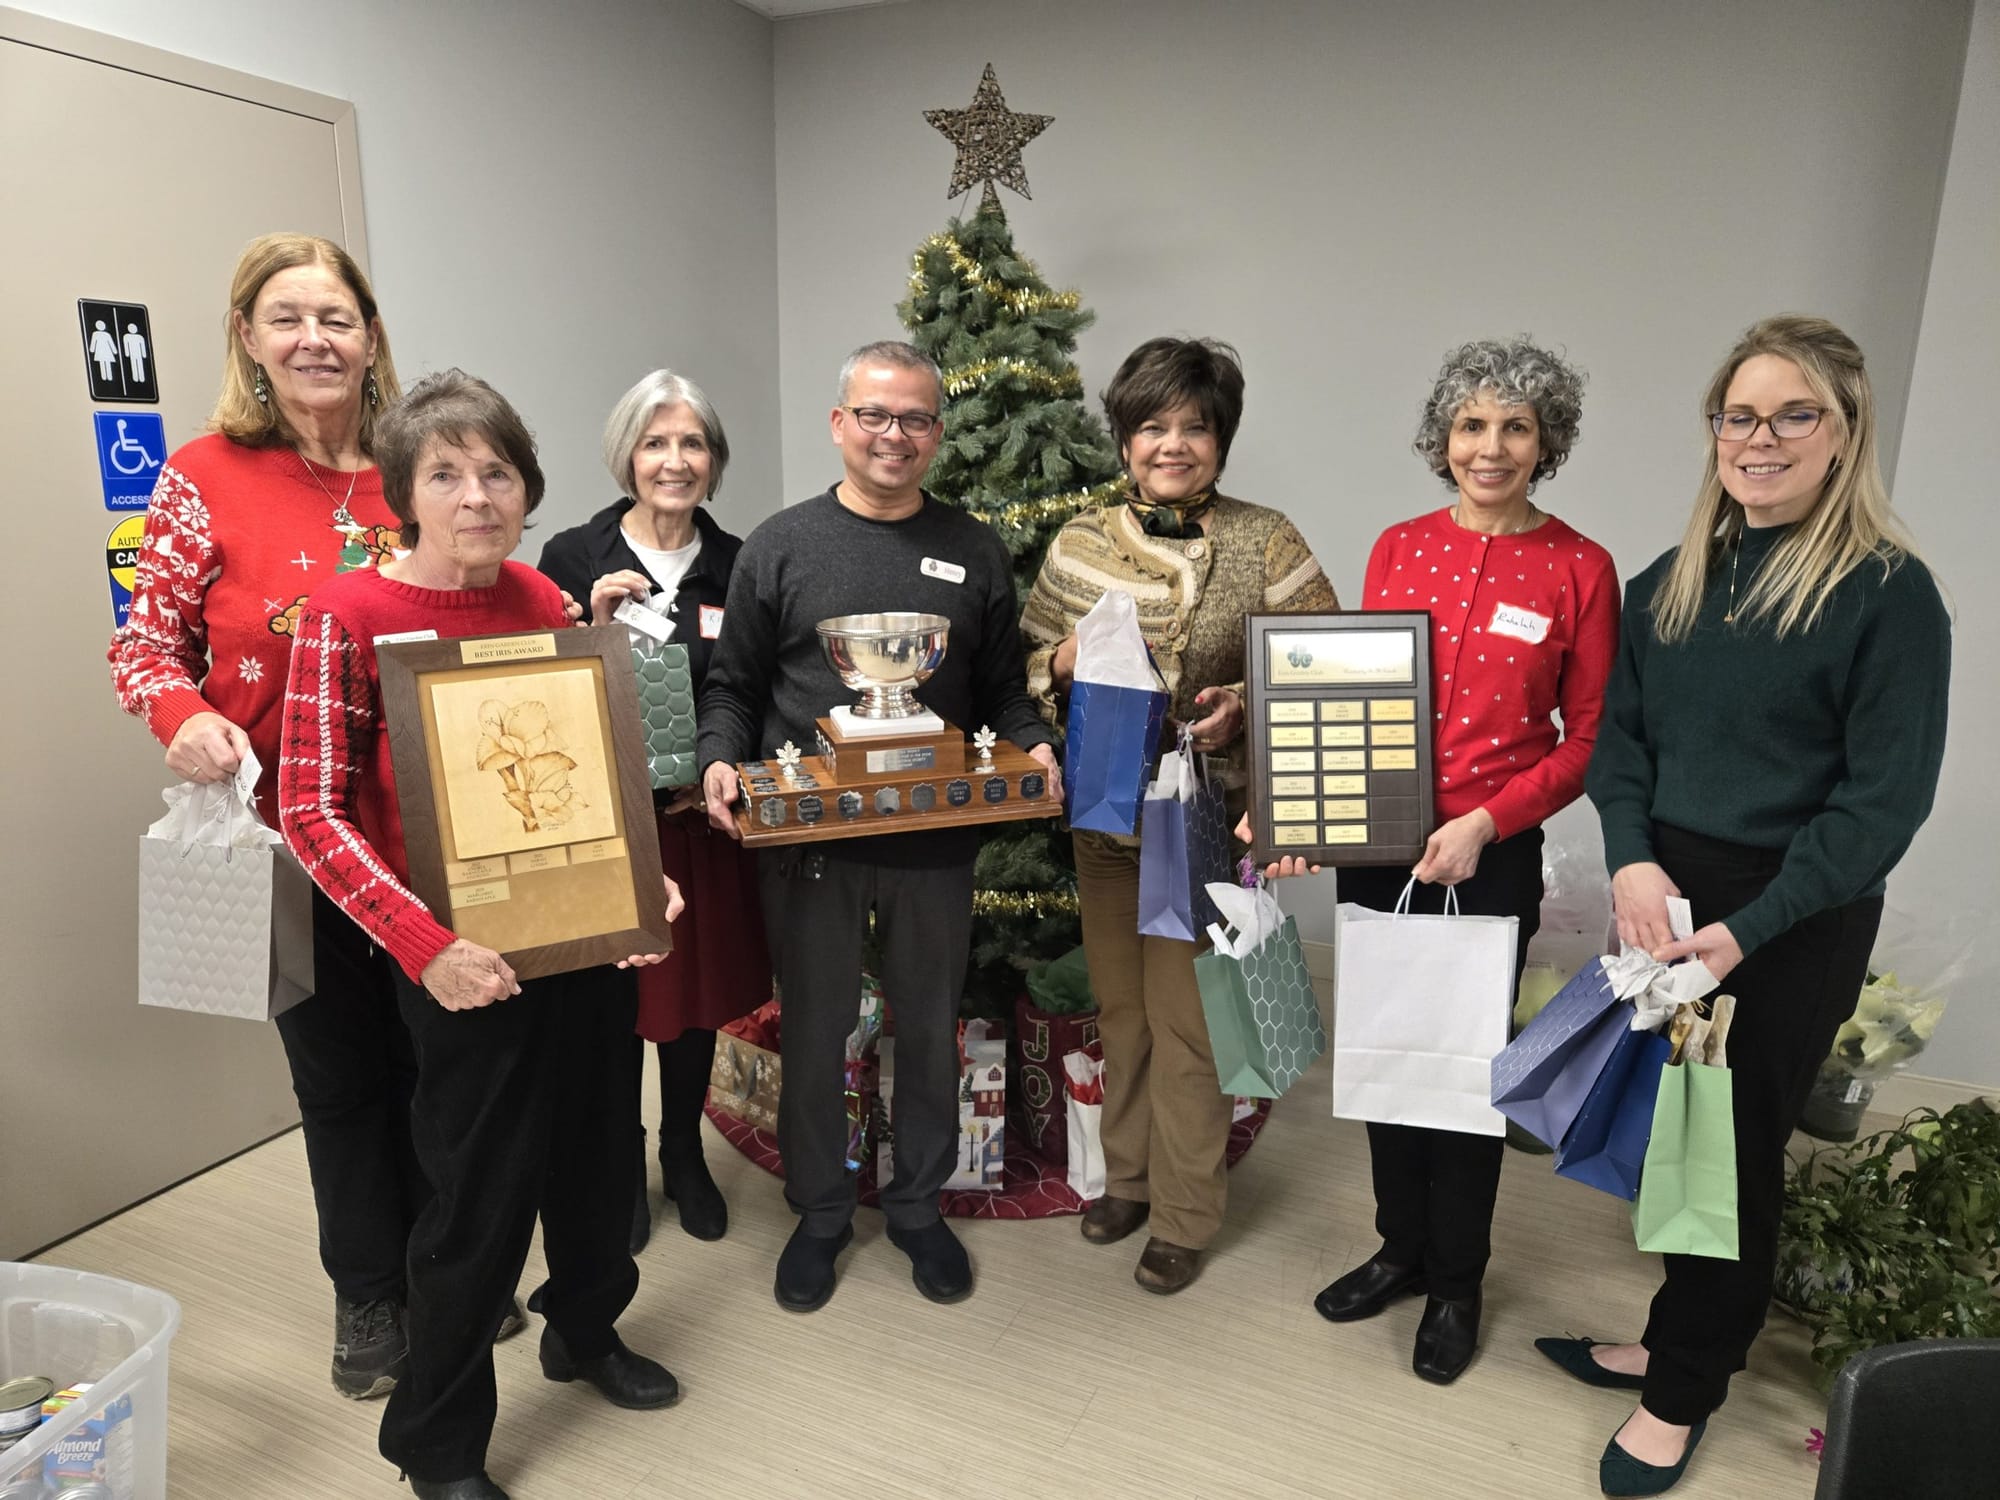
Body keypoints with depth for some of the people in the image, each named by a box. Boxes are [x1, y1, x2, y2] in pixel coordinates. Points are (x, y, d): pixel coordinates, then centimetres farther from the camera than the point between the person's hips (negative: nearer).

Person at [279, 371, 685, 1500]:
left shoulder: (542, 598, 4)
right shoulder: (350, 613, -12)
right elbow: (314, 812, -14)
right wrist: (425, 945, -23)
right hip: (465, 962, -5)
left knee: (597, 1147, 19)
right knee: (481, 1193, 6)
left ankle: (588, 1332, 48)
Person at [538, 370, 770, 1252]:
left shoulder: (737, 566, 3)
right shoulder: (572, 559, -5)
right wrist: (593, 629, -21)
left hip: (703, 818, 3)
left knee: (699, 990, 14)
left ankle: (685, 1156, 36)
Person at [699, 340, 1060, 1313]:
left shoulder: (974, 552, 6)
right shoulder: (781, 546, 2)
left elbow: (1003, 691, 10)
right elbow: (732, 686, 4)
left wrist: (1031, 750, -9)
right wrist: (719, 760, -14)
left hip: (934, 840, 2)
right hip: (805, 837, -1)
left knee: (929, 1028, 14)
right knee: (814, 1029, 12)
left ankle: (918, 1205, 35)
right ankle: (819, 1211, 33)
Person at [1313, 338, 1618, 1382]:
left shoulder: (1578, 570, -5)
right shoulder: (1399, 549, 4)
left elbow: (1588, 739, -3)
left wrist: (1487, 820, -16)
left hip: (1494, 855, -3)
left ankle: (1456, 1284, 30)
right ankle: (1401, 1246, 37)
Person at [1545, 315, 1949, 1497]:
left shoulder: (1889, 590, -10)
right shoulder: (1672, 581, 7)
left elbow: (1885, 797, -13)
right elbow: (1619, 732, 7)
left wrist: (1749, 928, -20)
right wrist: (1633, 859, -11)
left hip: (1794, 925, -4)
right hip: (1663, 898, 5)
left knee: (1734, 1153, 9)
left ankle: (1685, 1390, 28)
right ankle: (1681, 1338, 35)